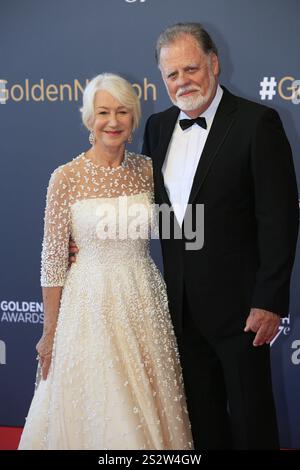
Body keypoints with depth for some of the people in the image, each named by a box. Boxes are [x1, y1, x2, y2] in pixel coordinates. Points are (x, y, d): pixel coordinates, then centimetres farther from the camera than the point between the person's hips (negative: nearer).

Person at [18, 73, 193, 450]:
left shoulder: (147, 169, 1)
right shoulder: (66, 178, -9)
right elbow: (53, 260, -6)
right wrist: (50, 333, -3)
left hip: (145, 300, 3)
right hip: (92, 302, -3)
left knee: (150, 409, 12)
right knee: (98, 414, 7)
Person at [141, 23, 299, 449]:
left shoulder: (257, 122, -12)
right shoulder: (158, 126, 8)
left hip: (238, 300, -5)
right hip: (183, 301, 6)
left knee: (250, 413, 7)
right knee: (200, 410, 17)